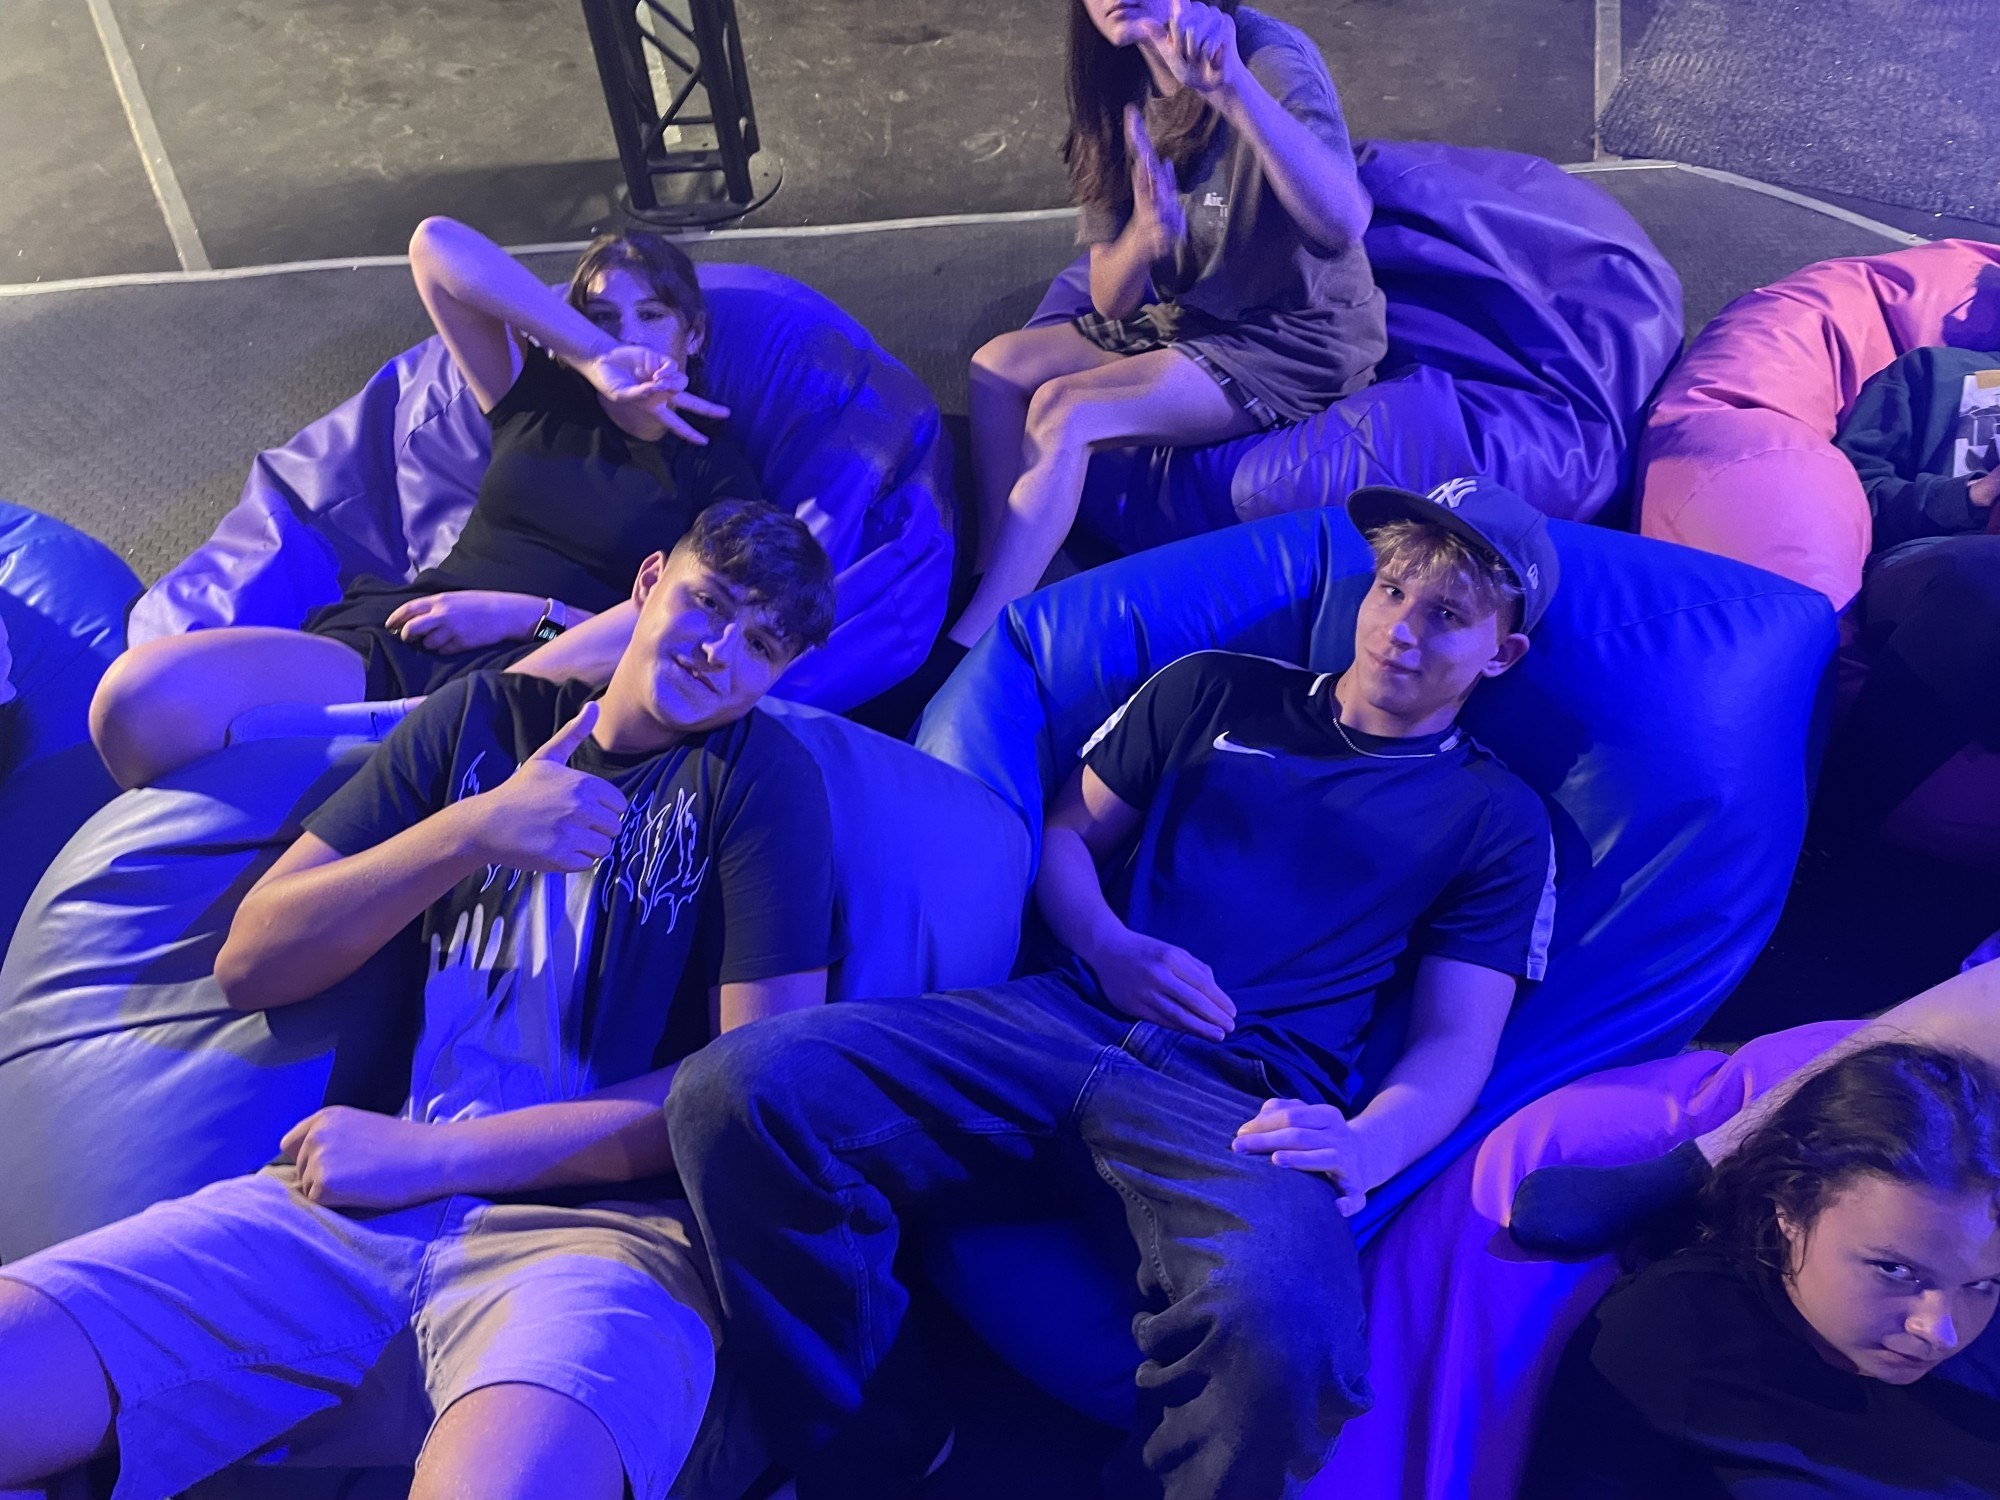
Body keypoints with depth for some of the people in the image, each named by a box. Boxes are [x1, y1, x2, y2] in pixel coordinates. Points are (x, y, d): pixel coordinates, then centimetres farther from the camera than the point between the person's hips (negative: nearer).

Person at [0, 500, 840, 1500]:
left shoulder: (763, 772, 5)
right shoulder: (485, 717, 16)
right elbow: (249, 963, 11)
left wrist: (433, 1153, -6)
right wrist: (476, 829, -5)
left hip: (598, 1225, -4)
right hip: (353, 1200, 5)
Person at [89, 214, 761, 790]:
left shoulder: (717, 472, 14)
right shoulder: (541, 401, 23)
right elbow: (436, 245, 14)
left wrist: (528, 616, -8)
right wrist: (596, 358, 5)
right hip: (384, 644, 2)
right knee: (139, 697, -26)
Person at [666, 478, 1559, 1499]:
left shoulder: (1498, 818, 17)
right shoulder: (1214, 690, 22)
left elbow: (1454, 1047, 8)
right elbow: (1064, 830, 22)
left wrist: (1365, 1149, -14)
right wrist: (1109, 946, -1)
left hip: (1245, 1103, -2)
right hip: (1063, 1022, 3)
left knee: (1280, 1334, -40)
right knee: (734, 1091, -23)